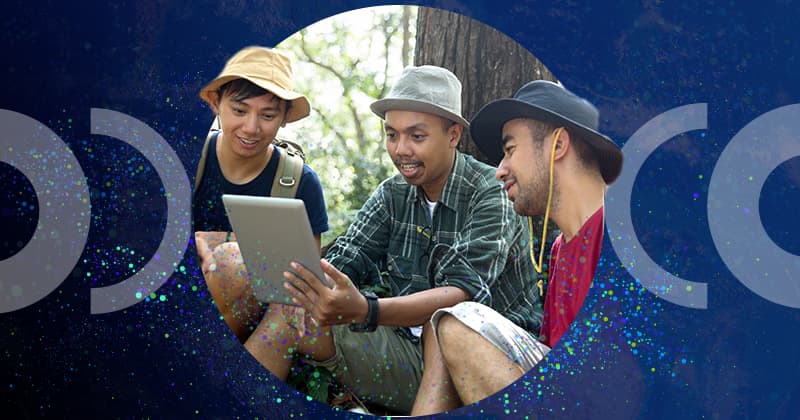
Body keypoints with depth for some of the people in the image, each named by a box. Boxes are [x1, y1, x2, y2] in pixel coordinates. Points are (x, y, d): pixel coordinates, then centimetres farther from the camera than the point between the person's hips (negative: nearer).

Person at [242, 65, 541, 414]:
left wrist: (364, 311, -41)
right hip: (411, 353, 5)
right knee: (288, 315, -10)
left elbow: (466, 293, -25)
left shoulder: (493, 194, -12)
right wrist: (315, 288, -27)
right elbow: (341, 263, -1)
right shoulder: (392, 196, 7)